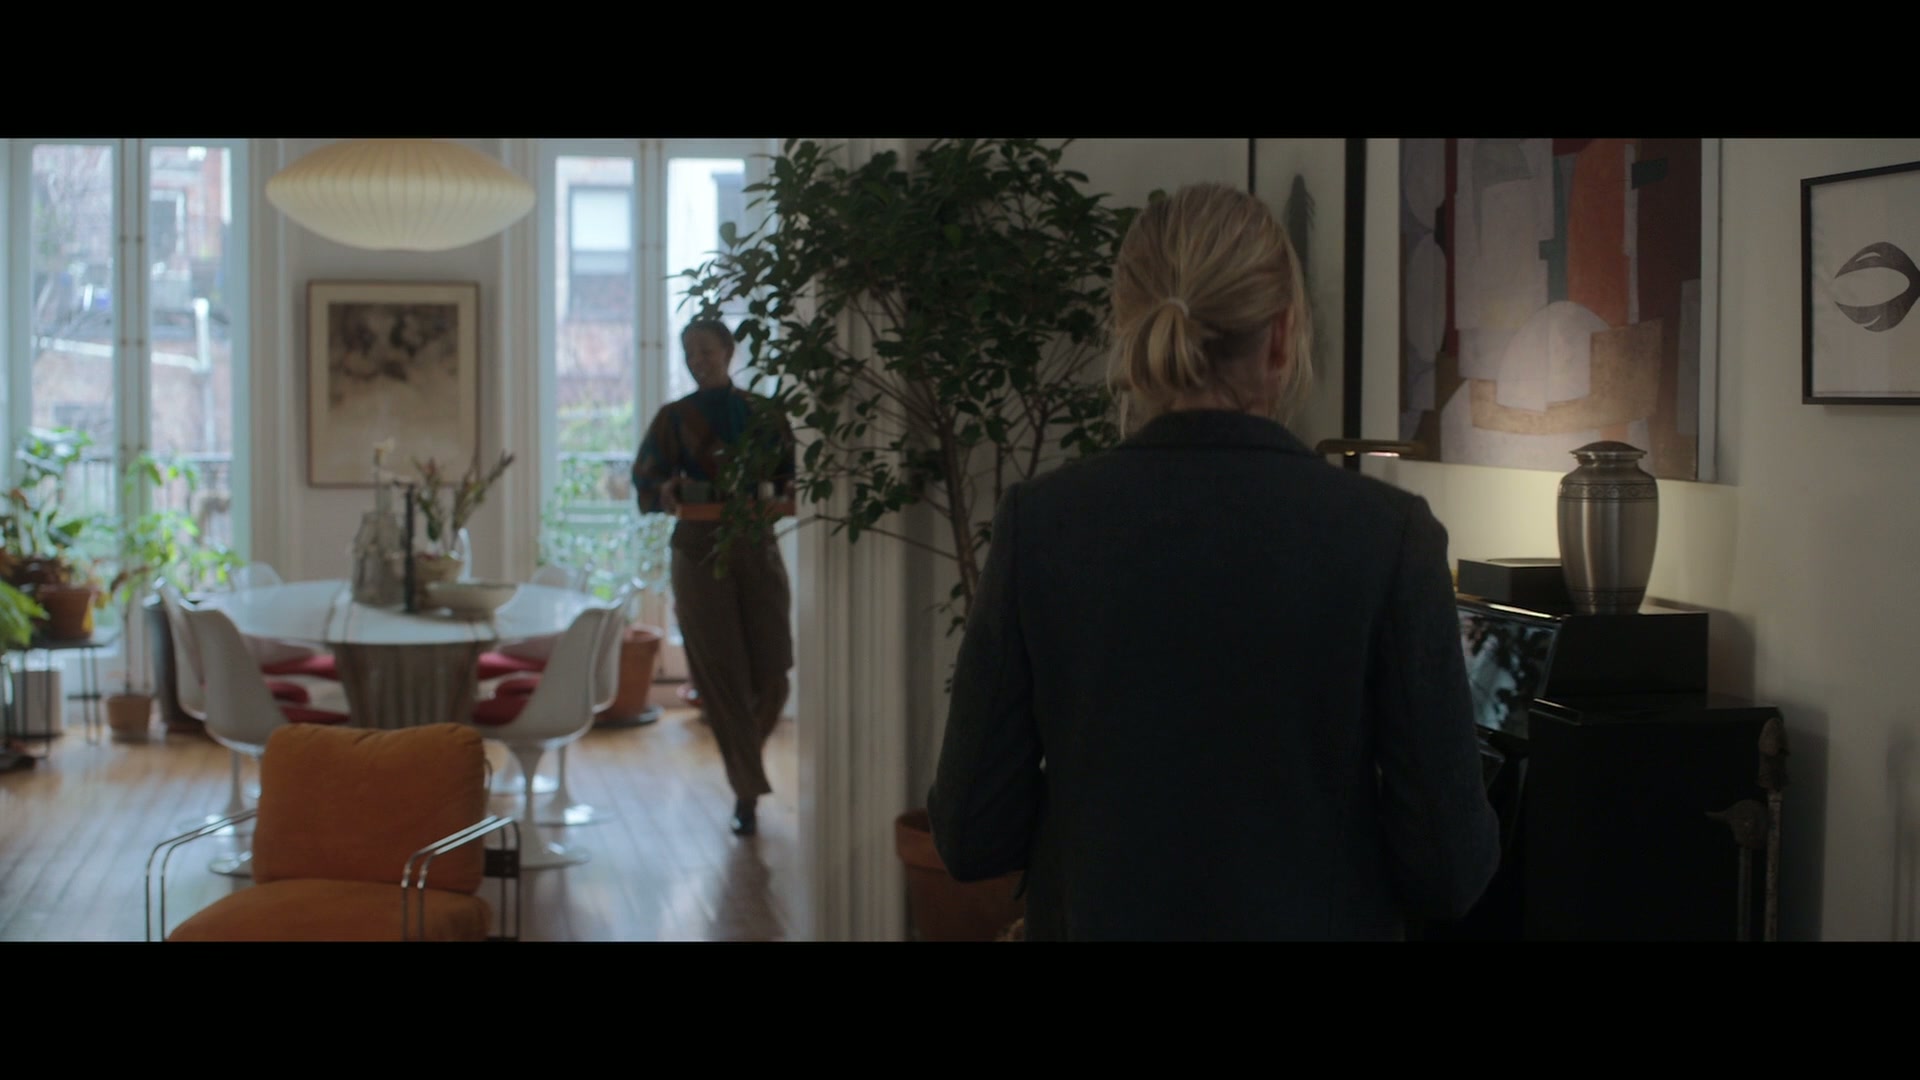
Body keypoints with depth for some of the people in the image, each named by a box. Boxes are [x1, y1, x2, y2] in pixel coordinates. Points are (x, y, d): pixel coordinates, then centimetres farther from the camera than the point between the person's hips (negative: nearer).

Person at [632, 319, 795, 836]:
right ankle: (747, 791, 2)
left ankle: (745, 765, 26)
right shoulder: (674, 418, 6)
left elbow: (790, 472, 12)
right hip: (700, 553, -1)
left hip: (758, 548, 1)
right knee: (720, 677, -5)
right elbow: (646, 483, 3)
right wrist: (667, 493, -20)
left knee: (773, 673, -3)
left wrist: (788, 489, -11)